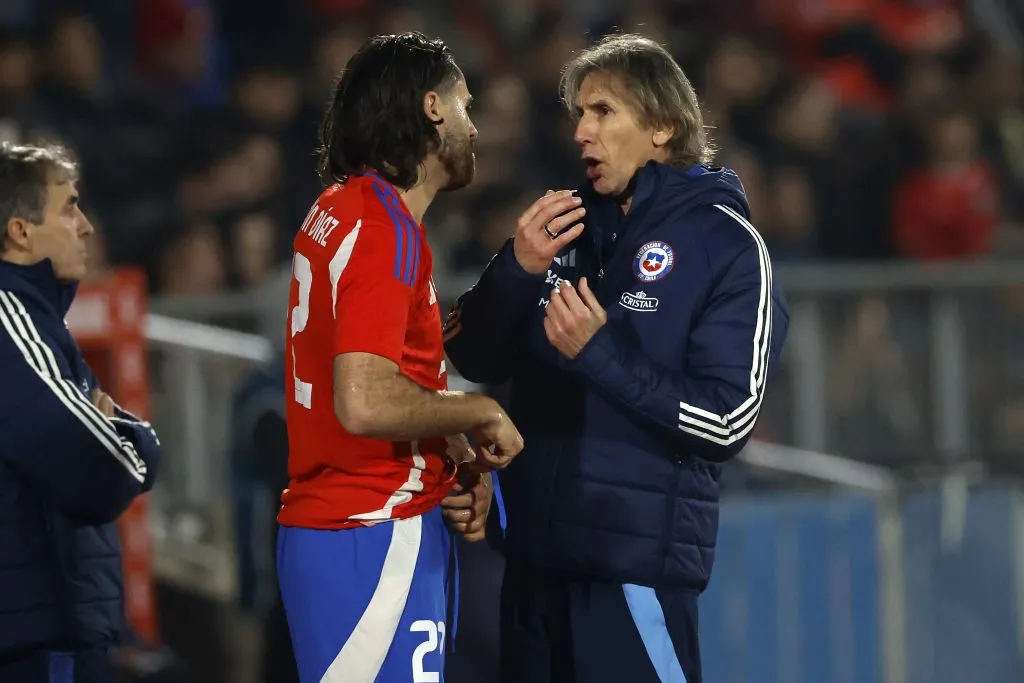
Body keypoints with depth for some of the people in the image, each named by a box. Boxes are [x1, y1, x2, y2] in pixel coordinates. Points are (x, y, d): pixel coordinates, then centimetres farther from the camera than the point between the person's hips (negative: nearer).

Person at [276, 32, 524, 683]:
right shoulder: (388, 230, -15)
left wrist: (448, 459, 10)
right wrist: (482, 413, -11)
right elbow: (365, 404, -25)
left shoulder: (341, 210, 13)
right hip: (375, 538, -9)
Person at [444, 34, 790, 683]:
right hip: (536, 553, 6)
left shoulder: (725, 244, -7)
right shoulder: (569, 226, 10)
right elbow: (475, 361, 9)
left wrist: (598, 354, -19)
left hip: (638, 556, -6)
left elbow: (727, 421, -13)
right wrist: (518, 268, -8)